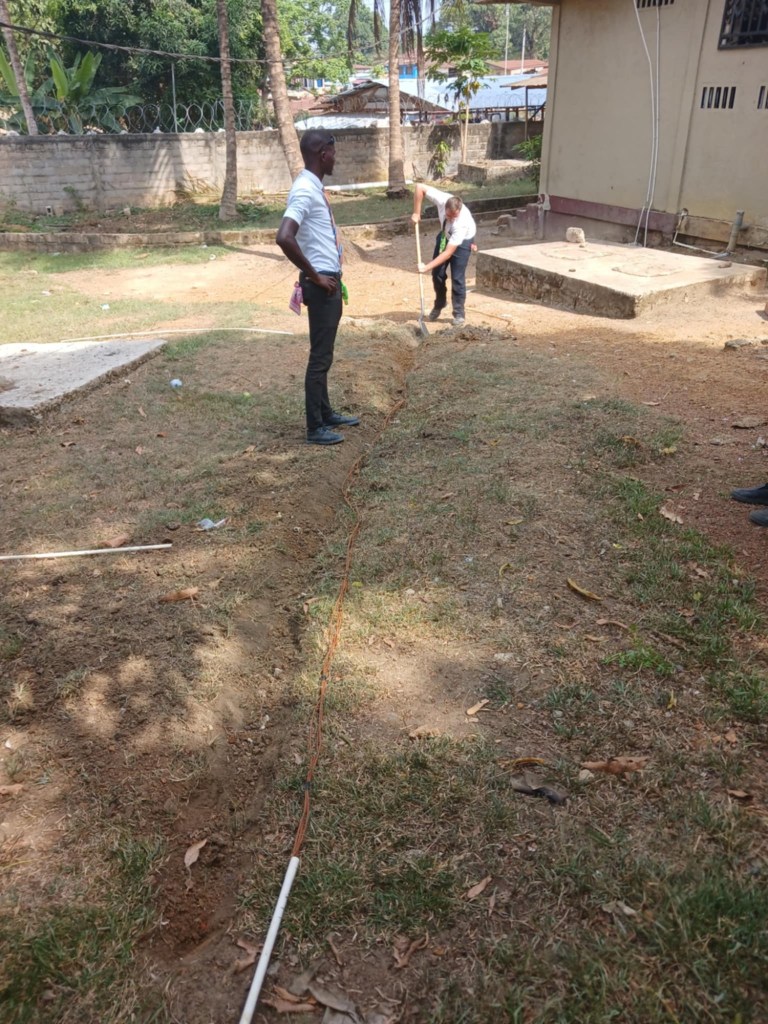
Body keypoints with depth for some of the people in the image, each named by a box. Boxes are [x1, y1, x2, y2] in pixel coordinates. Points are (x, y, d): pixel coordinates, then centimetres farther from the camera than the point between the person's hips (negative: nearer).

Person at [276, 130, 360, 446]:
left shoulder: (315, 187, 14)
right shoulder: (305, 190, -18)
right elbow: (284, 237, -31)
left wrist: (331, 276, 18)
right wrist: (315, 276, -21)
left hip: (330, 281, 10)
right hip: (321, 284, -10)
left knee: (324, 354, 17)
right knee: (320, 356, -4)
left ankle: (326, 414, 29)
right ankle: (315, 428, 3)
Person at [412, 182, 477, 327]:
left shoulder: (462, 222, -42)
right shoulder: (441, 199, -33)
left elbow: (449, 252, -40)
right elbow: (420, 187, -23)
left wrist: (427, 267, -41)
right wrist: (416, 213, -24)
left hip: (462, 240, -5)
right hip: (445, 235, 5)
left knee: (457, 278, -11)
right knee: (437, 273, 5)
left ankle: (459, 314, 3)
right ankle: (439, 305, 28)